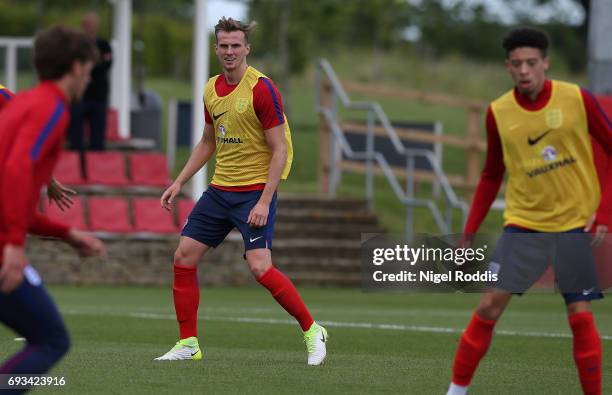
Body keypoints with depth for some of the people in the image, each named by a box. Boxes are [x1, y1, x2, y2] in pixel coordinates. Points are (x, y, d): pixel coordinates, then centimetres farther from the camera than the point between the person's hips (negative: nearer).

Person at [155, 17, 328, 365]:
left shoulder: (261, 88, -14)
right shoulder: (212, 89, 8)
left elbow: (280, 150, -15)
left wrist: (264, 202, -20)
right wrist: (180, 182, 16)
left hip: (255, 191, -7)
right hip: (220, 189, 7)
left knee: (260, 267, -18)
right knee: (184, 257, 1)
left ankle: (312, 331, -2)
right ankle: (188, 344, 11)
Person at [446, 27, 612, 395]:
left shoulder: (578, 99, -10)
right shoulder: (499, 113, -2)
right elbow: (492, 176, 11)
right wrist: (468, 234, 6)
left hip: (576, 223, -2)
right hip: (523, 223, 2)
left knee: (580, 315, -4)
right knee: (489, 306, -5)